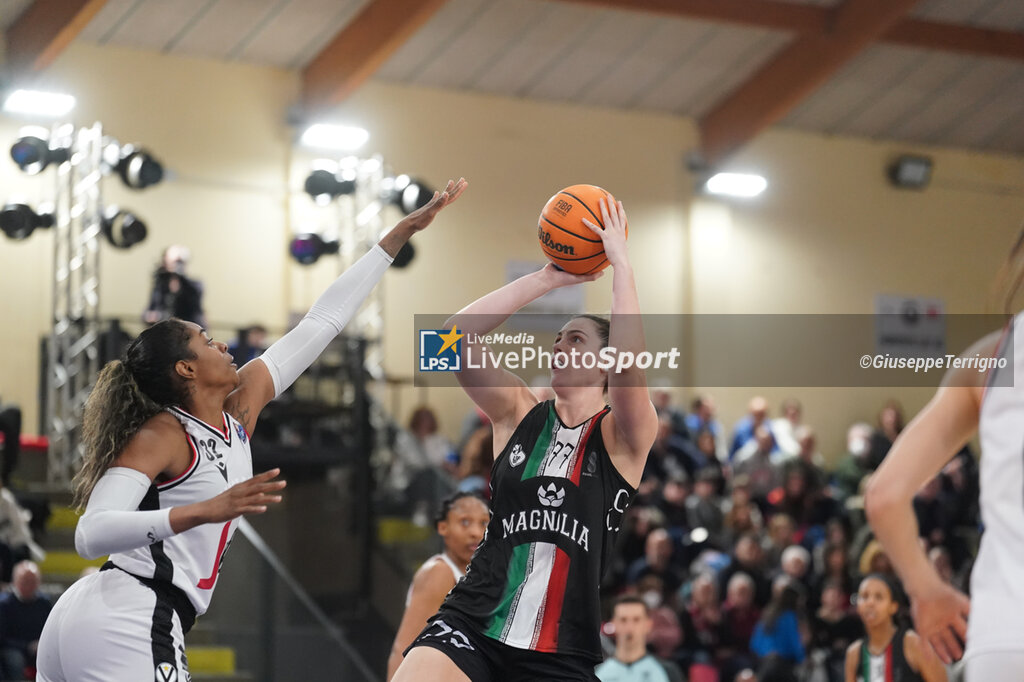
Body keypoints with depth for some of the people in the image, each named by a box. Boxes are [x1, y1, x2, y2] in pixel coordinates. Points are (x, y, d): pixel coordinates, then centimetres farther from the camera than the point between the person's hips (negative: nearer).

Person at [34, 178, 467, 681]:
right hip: (125, 626, -9)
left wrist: (402, 232, 23)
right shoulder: (160, 434, -8)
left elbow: (320, 323, 19)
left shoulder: (237, 410, 15)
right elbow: (90, 534, -19)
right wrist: (205, 511, -31)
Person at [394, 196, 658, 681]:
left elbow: (628, 366, -19)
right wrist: (547, 279, -3)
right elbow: (455, 339, -3)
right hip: (472, 622, 1)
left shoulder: (623, 437, 2)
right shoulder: (519, 415, 10)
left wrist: (621, 263, -13)